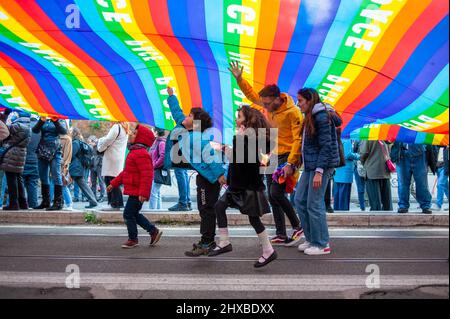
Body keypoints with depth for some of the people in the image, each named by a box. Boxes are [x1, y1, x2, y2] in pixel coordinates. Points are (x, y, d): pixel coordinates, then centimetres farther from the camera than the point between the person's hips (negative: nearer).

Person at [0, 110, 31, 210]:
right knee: (18, 179, 14)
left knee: (11, 179, -4)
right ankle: (23, 203, 17)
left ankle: (13, 203, -2)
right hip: (20, 155, 9)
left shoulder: (18, 125, -14)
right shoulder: (26, 126, 14)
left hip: (12, 155, -9)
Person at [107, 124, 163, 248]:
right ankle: (153, 231, 24)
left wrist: (143, 193, -29)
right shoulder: (134, 152, 16)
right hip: (134, 191, 10)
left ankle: (133, 239, 15)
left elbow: (147, 174, -26)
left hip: (137, 193, -10)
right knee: (134, 214, 17)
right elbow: (126, 172, 23)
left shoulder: (141, 154, -19)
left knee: (128, 214, 0)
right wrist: (113, 184, 22)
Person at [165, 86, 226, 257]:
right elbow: (177, 113, 25)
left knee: (206, 209, -6)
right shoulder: (184, 129, 10)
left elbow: (211, 156, -26)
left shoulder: (198, 138, -18)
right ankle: (208, 241, 22)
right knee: (205, 209, 14)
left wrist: (219, 174, -32)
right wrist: (171, 96, 33)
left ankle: (206, 244, -1)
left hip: (209, 176, -10)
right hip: (203, 176, 10)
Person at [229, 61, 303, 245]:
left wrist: (290, 163, -25)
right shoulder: (268, 106, 3)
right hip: (272, 157, 8)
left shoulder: (292, 112, -17)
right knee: (272, 197, 7)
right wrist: (239, 79, 6)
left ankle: (297, 227, 3)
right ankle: (281, 235, 16)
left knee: (276, 193, -17)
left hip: (287, 157, -8)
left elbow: (298, 139, -20)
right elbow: (251, 94, 17)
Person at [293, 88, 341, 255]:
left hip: (322, 165, -10)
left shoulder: (322, 117, -13)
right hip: (310, 165, 10)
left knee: (314, 204, -5)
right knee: (300, 199, 11)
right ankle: (311, 239, 21)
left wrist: (319, 172, -22)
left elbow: (326, 146, -18)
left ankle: (322, 244, 8)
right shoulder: (310, 117, 15)